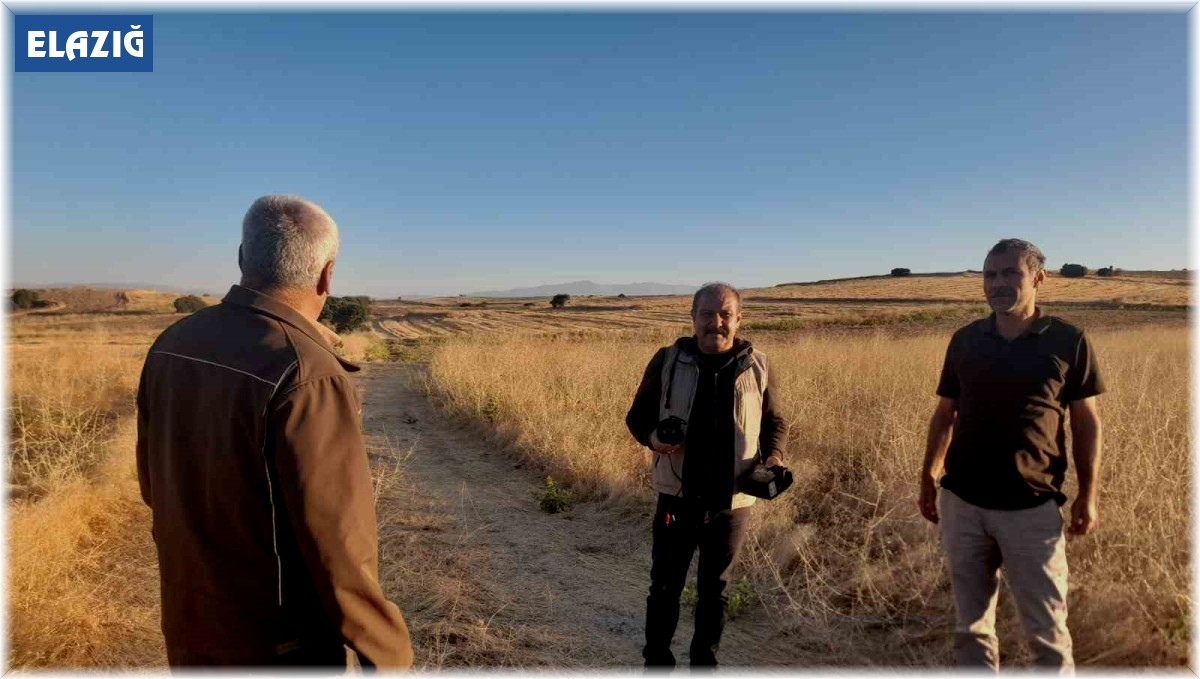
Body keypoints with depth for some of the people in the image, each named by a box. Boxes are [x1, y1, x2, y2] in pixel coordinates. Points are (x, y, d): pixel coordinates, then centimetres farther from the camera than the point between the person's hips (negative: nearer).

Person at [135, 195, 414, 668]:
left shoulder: (173, 346, -4)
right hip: (277, 646, -7)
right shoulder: (308, 376, -29)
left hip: (191, 628, 7)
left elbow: (156, 482, 9)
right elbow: (338, 543, -27)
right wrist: (388, 657, -14)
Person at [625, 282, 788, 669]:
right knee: (665, 585, 11)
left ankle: (705, 662, 36)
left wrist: (774, 456, -9)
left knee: (715, 589, 17)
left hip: (732, 502, 1)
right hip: (678, 497, -1)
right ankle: (656, 661, 30)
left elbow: (774, 422, 10)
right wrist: (651, 437, -19)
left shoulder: (756, 367, -1)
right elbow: (638, 415, 2)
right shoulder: (667, 361, -5)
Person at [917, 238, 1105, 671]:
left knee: (1046, 628, 7)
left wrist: (1088, 495, -1)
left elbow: (1086, 422, 2)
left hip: (1032, 508, -2)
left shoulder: (1068, 341, -3)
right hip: (961, 502, 3)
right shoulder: (965, 340, 4)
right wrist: (928, 480, 8)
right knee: (971, 622, 15)